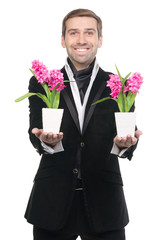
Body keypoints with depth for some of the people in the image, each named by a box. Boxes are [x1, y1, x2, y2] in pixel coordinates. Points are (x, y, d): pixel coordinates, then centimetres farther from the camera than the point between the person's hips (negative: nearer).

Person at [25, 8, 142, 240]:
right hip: (52, 200, 0)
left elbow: (129, 138, 0)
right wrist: (47, 141, -24)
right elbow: (35, 132, -2)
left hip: (104, 201, 0)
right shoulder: (41, 84, 6)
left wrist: (124, 143, -22)